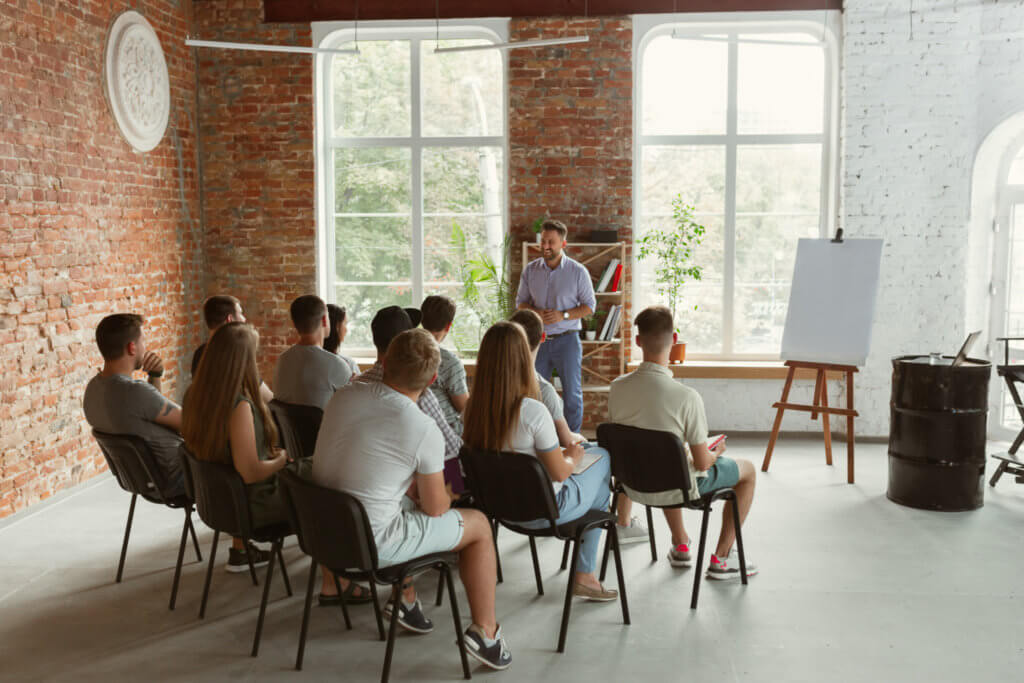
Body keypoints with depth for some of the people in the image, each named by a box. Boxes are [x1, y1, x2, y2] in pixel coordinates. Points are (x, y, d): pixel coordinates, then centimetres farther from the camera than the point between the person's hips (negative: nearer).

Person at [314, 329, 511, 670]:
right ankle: (485, 633, 18)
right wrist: (446, 497, 15)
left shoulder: (344, 396, -3)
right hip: (371, 546, -6)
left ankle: (406, 598, 35)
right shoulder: (424, 430, -20)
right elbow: (435, 508, -8)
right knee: (479, 524, 11)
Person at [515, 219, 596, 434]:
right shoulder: (530, 270, 4)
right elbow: (520, 302, 11)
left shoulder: (578, 271, -5)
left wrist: (563, 315, -17)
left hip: (567, 339, -3)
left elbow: (589, 305, -2)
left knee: (572, 394, 3)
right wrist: (535, 313, -11)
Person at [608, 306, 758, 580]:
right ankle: (720, 559, 23)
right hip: (676, 489, -5)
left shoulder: (617, 387, -14)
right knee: (747, 470, 20)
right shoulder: (686, 396, -28)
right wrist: (716, 452, 5)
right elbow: (702, 463, -20)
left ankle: (680, 546, 46)